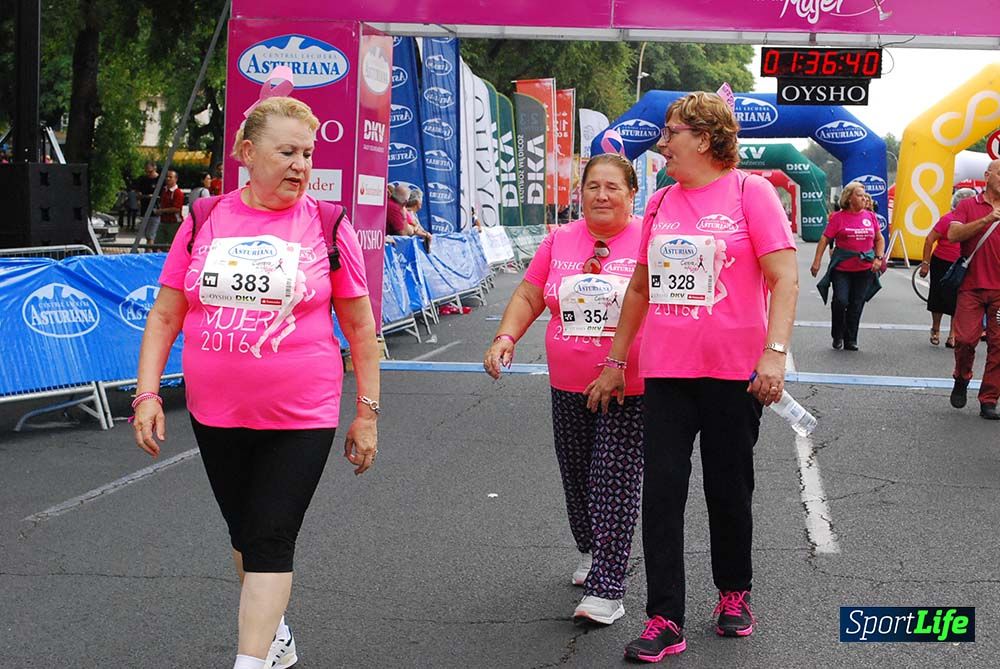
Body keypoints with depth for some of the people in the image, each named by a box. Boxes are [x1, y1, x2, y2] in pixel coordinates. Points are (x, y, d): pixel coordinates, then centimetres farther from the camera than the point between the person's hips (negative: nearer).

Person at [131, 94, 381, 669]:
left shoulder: (328, 227, -4)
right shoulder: (204, 221, 1)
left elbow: (360, 326, 1)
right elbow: (166, 315, 6)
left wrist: (367, 412, 0)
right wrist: (147, 392, -2)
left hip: (301, 417, -3)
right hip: (216, 414, 4)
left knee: (271, 541, -4)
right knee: (244, 533, 18)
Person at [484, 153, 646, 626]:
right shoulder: (560, 241, 6)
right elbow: (527, 297, 10)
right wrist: (506, 337, -7)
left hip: (630, 390, -5)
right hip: (568, 387, 5)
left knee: (613, 485, -6)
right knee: (576, 478, 16)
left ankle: (605, 589, -1)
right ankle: (589, 552, 41)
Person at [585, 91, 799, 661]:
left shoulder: (749, 191, -5)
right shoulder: (662, 202, 10)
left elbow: (785, 278, -11)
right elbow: (640, 287, 18)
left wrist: (775, 352, -22)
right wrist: (615, 363, 19)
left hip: (733, 373, -4)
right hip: (665, 373, 4)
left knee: (730, 491, 9)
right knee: (661, 492, -1)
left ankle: (735, 593, 31)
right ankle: (666, 622, 5)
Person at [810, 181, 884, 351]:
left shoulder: (870, 217, 7)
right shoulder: (838, 217, -3)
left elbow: (879, 239, 15)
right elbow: (824, 240, -3)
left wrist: (878, 258, 0)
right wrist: (816, 262, -9)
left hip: (865, 269, 3)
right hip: (842, 268, -3)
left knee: (856, 305, 7)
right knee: (840, 301, -11)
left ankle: (851, 340, 17)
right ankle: (837, 336, 11)